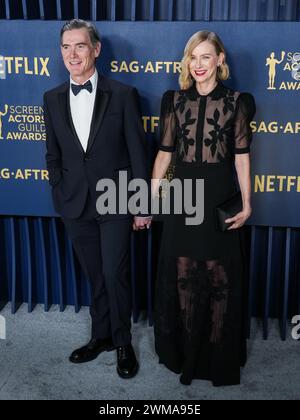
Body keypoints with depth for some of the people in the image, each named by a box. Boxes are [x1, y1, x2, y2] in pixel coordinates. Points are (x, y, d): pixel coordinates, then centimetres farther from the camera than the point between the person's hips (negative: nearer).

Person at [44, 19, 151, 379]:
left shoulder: (123, 95, -6)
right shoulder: (52, 99, 5)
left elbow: (137, 152, -5)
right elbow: (53, 154, 11)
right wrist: (61, 194, 6)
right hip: (75, 205, 4)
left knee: (115, 274, 0)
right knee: (94, 276, 15)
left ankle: (122, 343, 22)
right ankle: (101, 336, 34)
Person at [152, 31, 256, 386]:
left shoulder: (236, 101, -1)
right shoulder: (175, 101, 5)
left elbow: (241, 156, 0)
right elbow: (164, 153, 6)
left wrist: (246, 203, -7)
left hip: (220, 199, -2)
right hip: (182, 198, 2)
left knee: (220, 278, 6)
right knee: (182, 277, 10)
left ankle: (217, 356, 26)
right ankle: (185, 352, 30)